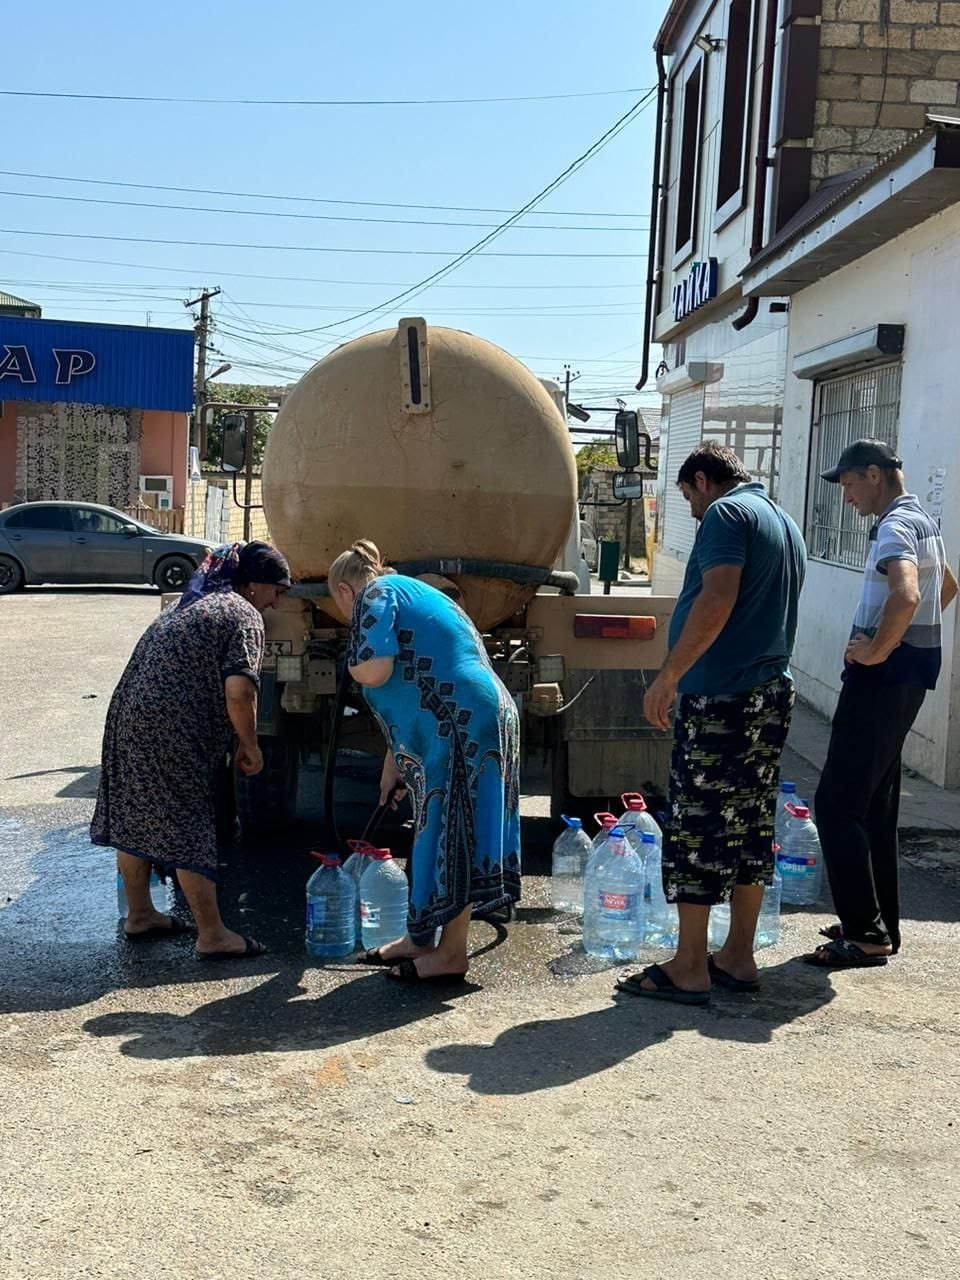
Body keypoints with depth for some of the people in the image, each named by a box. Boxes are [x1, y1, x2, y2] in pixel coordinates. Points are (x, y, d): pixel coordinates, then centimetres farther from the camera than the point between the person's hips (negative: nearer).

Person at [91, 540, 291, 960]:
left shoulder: (189, 601, 21)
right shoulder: (243, 614, -6)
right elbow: (238, 692, -17)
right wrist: (249, 746, -4)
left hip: (127, 714, 9)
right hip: (172, 732, -9)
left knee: (134, 815, 17)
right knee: (188, 828, -2)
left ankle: (139, 915, 31)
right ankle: (212, 936, 6)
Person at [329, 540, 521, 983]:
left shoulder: (376, 596, -2)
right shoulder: (410, 592, 28)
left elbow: (374, 671, -19)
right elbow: (406, 702, 30)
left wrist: (353, 662, 5)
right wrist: (393, 766, 33)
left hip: (460, 728, -10)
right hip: (483, 718, 10)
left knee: (449, 834, -3)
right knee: (437, 833, 16)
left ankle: (451, 954, 5)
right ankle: (419, 938, 26)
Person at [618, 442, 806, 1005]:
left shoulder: (726, 513, -8)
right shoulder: (787, 525, 21)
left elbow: (717, 600, -22)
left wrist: (669, 676, -20)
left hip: (721, 698, -9)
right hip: (773, 694, 9)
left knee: (697, 829, -4)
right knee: (751, 826, 12)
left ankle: (689, 969, 2)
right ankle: (739, 958, 20)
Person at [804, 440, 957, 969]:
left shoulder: (895, 527, -15)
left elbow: (906, 595, -35)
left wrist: (874, 650, -22)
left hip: (883, 676, -10)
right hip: (907, 674, 10)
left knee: (837, 804, -8)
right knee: (877, 805, 15)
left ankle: (866, 934, -5)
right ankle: (882, 924, 22)